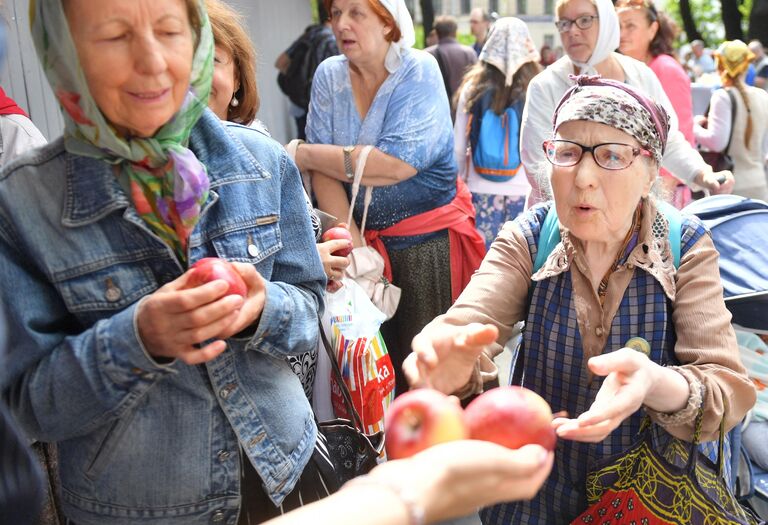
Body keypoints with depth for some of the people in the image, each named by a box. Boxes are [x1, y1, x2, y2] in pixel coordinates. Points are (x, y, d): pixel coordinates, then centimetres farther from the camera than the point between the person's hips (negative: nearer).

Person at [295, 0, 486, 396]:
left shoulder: (419, 70, -9)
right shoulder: (329, 75, 3)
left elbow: (397, 164, -22)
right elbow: (325, 171, -4)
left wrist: (303, 154, -14)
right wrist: (353, 247, -16)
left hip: (429, 244, -3)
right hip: (365, 238, 3)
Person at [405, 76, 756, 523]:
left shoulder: (687, 247, -8)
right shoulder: (528, 238, -6)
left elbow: (730, 390, -16)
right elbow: (470, 325, -21)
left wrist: (655, 384, -38)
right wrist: (457, 362, -44)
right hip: (542, 486, 2)